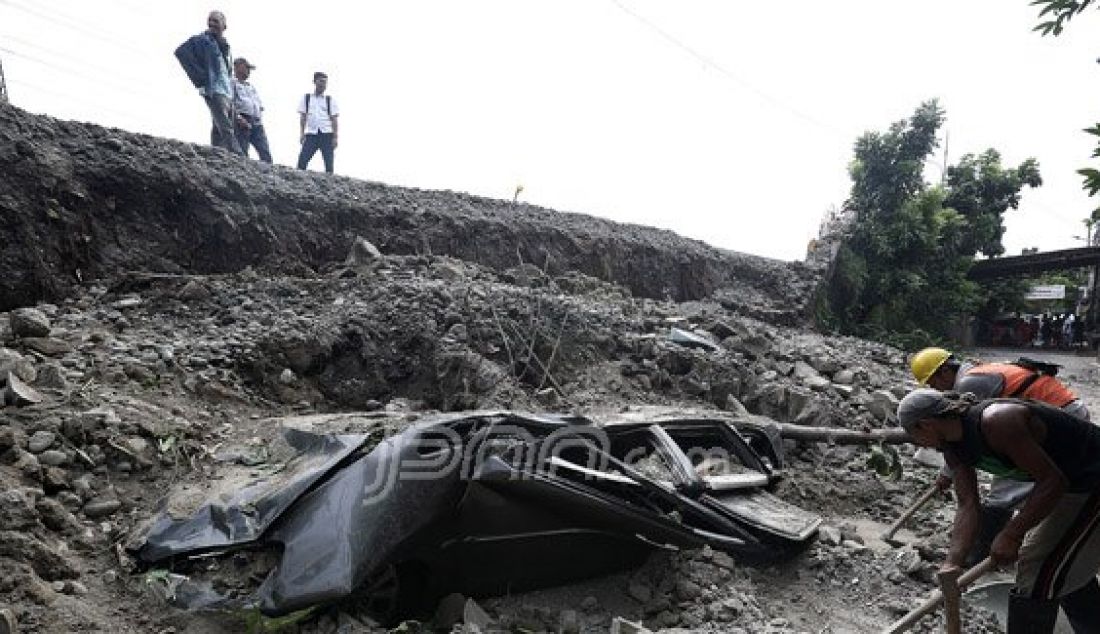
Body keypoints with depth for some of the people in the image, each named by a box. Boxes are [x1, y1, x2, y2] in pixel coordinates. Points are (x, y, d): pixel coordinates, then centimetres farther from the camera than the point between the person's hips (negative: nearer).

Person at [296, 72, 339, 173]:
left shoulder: (330, 100, 10)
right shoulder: (306, 97, 12)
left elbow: (334, 120, 6)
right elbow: (303, 117, 10)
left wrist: (335, 137, -3)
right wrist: (302, 134, 0)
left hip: (327, 134, 0)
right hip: (311, 134, 1)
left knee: (329, 163, -4)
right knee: (302, 159, -10)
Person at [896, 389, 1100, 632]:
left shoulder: (997, 422, -32)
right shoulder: (954, 448, -5)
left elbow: (1053, 481, -31)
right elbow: (967, 506, -10)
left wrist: (1011, 535, -30)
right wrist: (952, 563, -20)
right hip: (1069, 484, 9)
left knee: (1036, 578, -9)